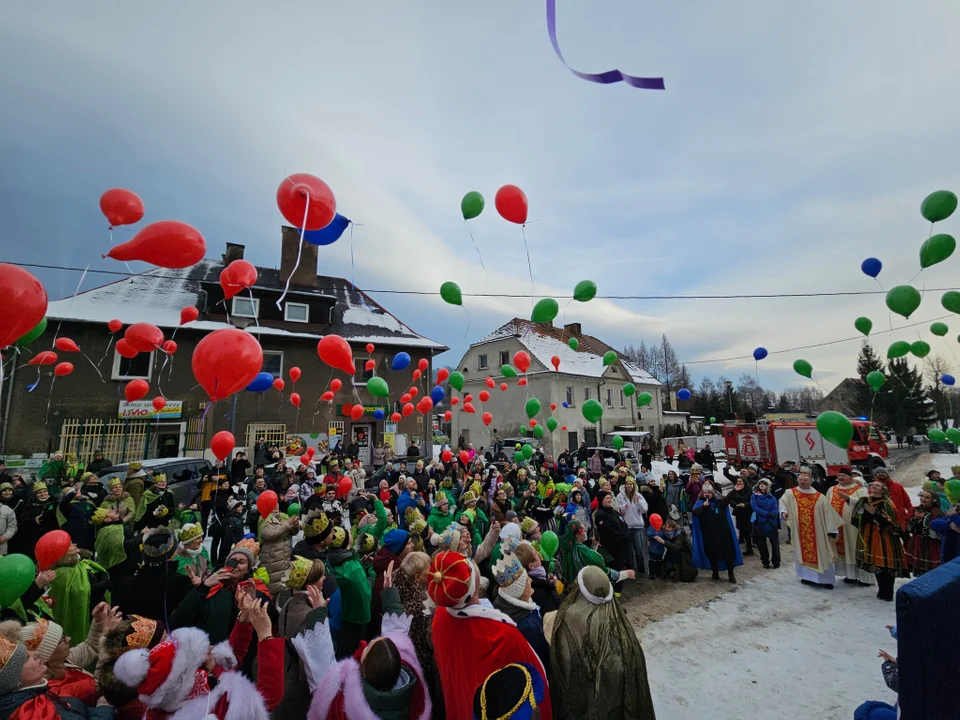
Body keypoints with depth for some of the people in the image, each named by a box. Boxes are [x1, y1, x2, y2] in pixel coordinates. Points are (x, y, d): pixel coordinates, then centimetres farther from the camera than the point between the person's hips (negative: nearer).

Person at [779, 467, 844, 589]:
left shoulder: (819, 497, 0)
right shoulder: (790, 493, 0)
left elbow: (828, 513, 0)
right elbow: (783, 502, -10)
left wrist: (831, 530, -5)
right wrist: (784, 511, -31)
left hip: (817, 532, 0)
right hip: (800, 532, 0)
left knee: (821, 554, 5)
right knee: (803, 552, 9)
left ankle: (825, 579, 15)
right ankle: (807, 576, 21)